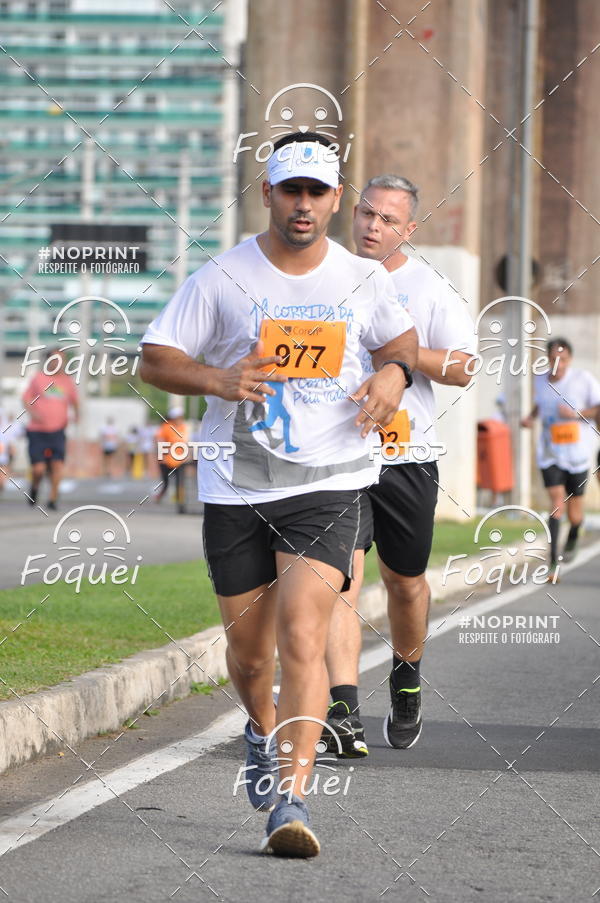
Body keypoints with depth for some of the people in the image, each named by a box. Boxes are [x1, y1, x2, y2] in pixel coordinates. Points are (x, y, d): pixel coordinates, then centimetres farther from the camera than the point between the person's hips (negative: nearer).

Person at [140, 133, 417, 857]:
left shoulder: (362, 280, 5)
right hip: (236, 488, 1)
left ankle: (290, 800, -20)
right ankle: (263, 731, 45)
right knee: (248, 650, 10)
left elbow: (401, 341, 23)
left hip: (329, 484, -1)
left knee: (302, 638, -18)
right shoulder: (221, 279, -1)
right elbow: (154, 361, 0)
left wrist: (392, 375, -1)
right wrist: (217, 379, -19)